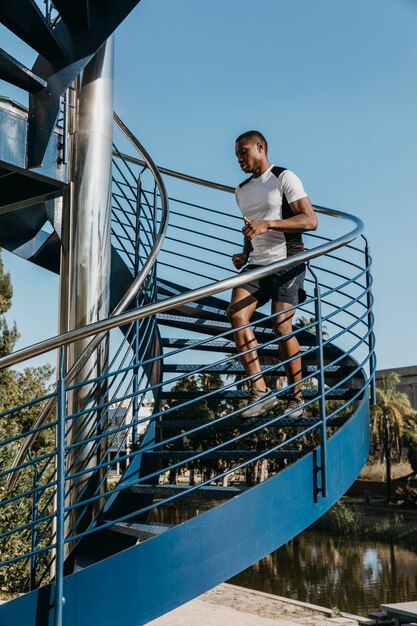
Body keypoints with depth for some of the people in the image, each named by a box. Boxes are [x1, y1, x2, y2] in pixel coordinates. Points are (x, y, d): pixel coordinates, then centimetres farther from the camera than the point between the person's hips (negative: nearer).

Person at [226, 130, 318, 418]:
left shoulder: (284, 178, -1)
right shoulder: (242, 191, 21)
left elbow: (311, 221, -11)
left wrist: (268, 224, -22)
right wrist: (244, 254, 11)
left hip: (287, 262, -6)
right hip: (256, 265, 6)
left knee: (281, 326, -11)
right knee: (236, 313, -18)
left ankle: (297, 398, 2)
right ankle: (261, 392, -19)